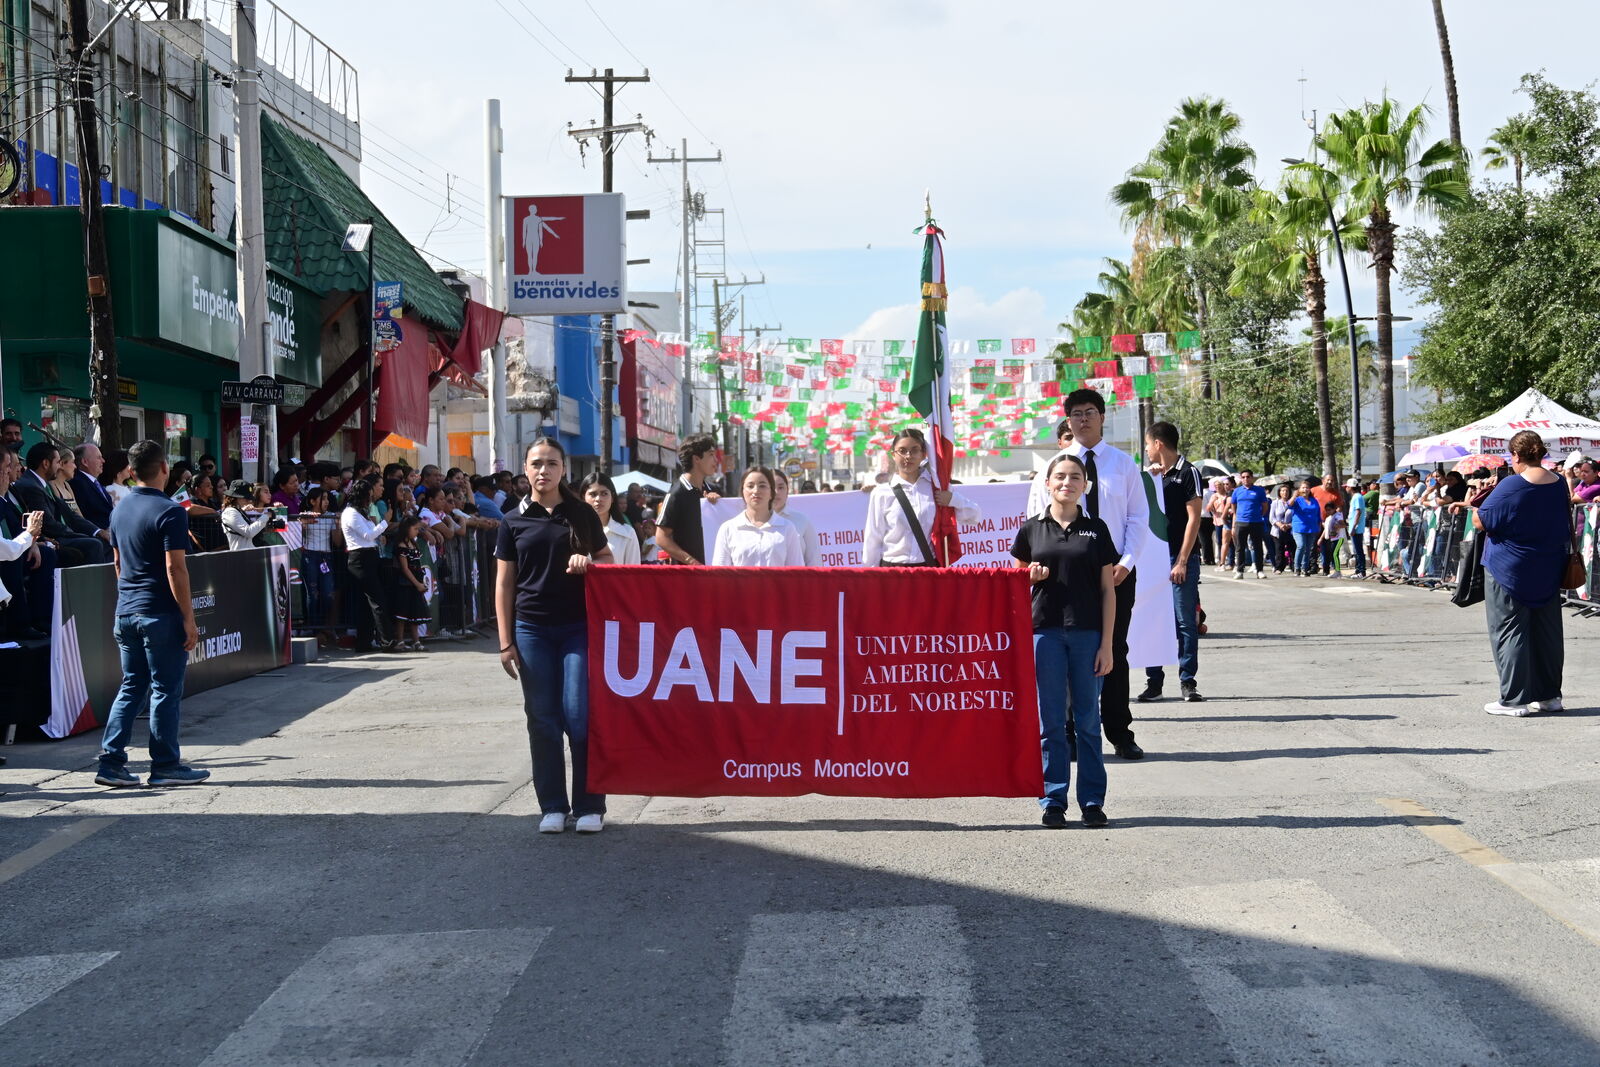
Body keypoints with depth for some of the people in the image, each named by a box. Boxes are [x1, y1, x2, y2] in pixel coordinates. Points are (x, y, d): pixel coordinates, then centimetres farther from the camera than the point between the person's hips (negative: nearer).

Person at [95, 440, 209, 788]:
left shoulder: (121, 509, 10)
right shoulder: (169, 512, -14)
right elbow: (175, 568, -18)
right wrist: (189, 619, -14)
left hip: (126, 612, 7)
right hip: (160, 614, -7)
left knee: (131, 687, 13)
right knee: (166, 690, 1)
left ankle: (111, 762, 8)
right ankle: (165, 766, 7)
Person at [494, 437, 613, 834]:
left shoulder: (582, 514, 5)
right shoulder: (514, 521, 5)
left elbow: (608, 560, 13)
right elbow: (504, 583, 5)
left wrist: (588, 561, -11)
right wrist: (506, 641, 0)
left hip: (579, 626, -1)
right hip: (532, 629, 1)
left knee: (580, 716, -5)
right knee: (542, 720, 4)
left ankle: (590, 806, 5)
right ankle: (552, 807, 13)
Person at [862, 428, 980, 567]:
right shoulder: (881, 493, 2)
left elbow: (974, 515, 12)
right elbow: (873, 540, 5)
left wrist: (953, 499, -5)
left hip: (930, 567, 1)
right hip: (893, 570, -1)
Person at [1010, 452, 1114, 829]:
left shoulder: (1095, 530, 6)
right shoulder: (1032, 529, 6)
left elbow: (1107, 590, 5)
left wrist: (1107, 644, -1)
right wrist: (1032, 577, -8)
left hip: (1087, 633, 0)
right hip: (1045, 631, 0)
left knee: (1088, 719, 4)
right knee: (1050, 719, 3)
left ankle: (1092, 800, 12)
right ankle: (1053, 800, 10)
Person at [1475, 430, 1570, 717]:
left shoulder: (1511, 487, -18)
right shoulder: (1560, 484, 2)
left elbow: (1480, 522, -13)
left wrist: (1475, 504, 5)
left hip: (1510, 572, -6)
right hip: (1548, 573, 6)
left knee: (1509, 632, -1)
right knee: (1547, 631, 13)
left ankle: (1514, 699, -2)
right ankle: (1549, 695, 20)